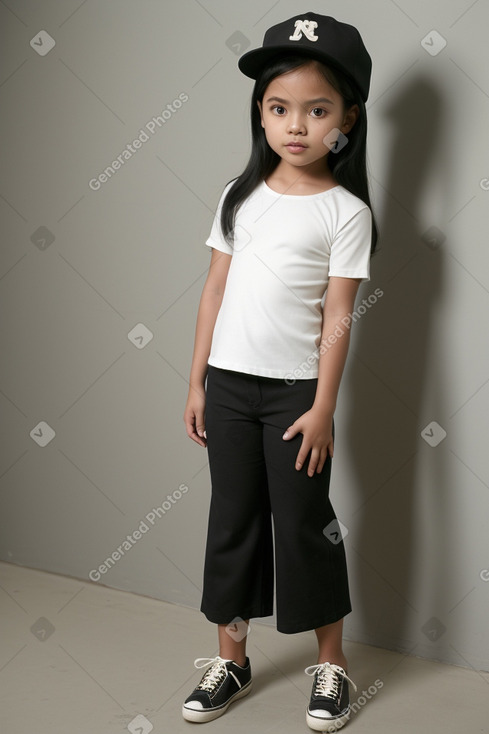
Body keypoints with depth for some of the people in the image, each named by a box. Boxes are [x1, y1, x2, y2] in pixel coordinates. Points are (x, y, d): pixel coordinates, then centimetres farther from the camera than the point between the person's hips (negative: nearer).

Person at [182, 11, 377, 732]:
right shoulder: (242, 195, 6)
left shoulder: (345, 211, -6)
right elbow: (215, 290, 8)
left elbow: (338, 316, -8)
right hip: (229, 383, 4)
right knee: (232, 518, 11)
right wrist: (197, 382, 7)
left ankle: (332, 664, 20)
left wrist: (323, 408, -10)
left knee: (304, 522, 3)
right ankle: (232, 659, 25)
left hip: (295, 388, -4)